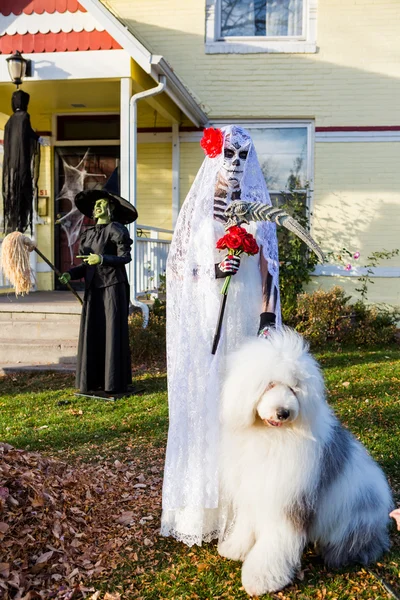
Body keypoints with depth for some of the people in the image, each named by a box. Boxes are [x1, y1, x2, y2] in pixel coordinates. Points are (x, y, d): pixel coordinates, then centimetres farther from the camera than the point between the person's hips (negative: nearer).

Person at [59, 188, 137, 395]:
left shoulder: (117, 229, -2)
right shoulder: (87, 234, 16)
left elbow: (125, 257, -10)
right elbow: (86, 265, 13)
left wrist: (102, 259, -23)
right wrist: (70, 274, -4)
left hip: (113, 286, -6)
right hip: (93, 287, 6)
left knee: (113, 332, -4)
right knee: (92, 333, 5)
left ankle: (115, 382, 2)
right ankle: (93, 380, 11)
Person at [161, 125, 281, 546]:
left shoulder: (257, 205, 9)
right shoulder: (198, 206, 7)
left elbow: (268, 267, 4)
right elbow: (179, 266, 5)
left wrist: (267, 315, -7)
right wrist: (213, 270, -14)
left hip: (246, 317, 1)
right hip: (207, 319, -1)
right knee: (204, 400, 0)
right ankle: (203, 505, 9)